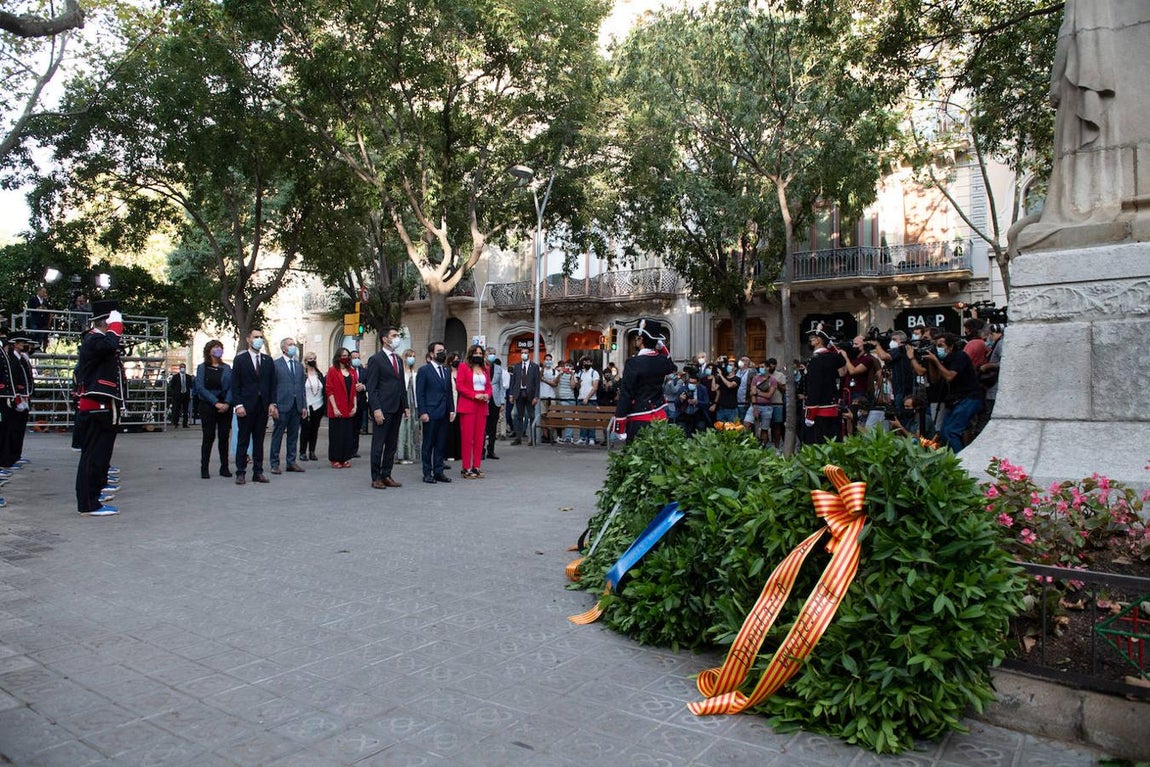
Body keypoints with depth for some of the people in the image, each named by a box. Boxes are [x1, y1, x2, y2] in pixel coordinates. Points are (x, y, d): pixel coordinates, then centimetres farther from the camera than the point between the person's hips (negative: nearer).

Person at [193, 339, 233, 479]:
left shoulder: (226, 368, 10)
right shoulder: (202, 367, 3)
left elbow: (231, 387, 4)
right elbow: (200, 387, -6)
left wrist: (227, 403, -12)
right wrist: (216, 403, -14)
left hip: (225, 406, 2)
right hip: (208, 406, -2)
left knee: (224, 436, 3)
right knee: (208, 437, -2)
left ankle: (224, 468, 10)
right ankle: (204, 469, 5)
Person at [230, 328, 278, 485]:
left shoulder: (268, 360, 12)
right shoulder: (240, 359, 1)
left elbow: (272, 384, 11)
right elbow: (235, 385, -3)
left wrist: (272, 404, 1)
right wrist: (238, 405, -11)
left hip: (263, 407, 3)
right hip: (246, 407, -3)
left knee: (259, 441, 8)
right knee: (243, 441, 2)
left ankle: (258, 472, 13)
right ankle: (241, 473, 7)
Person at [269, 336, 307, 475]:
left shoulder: (299, 366, 15)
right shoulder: (275, 364, -2)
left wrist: (304, 406, 9)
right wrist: (273, 405, -11)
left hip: (297, 406, 5)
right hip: (282, 406, -5)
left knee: (293, 435, 10)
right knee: (277, 435, 1)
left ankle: (291, 462, 17)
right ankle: (275, 464, 8)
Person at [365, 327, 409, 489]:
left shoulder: (398, 359, 16)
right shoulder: (375, 359, -6)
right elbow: (371, 388, -11)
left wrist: (405, 406, 13)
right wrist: (376, 409, -18)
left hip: (396, 409, 7)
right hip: (383, 409, -7)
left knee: (392, 445, 11)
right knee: (378, 444, 0)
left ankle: (386, 476, 18)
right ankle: (376, 478, 8)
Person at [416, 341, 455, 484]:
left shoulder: (447, 370, 15)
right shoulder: (424, 370, -3)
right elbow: (419, 393, -7)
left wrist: (452, 409, 9)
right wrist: (422, 412, -13)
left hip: (444, 413, 6)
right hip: (430, 413, -6)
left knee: (441, 444, 9)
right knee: (428, 444, 3)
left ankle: (438, 472, 17)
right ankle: (427, 473, 9)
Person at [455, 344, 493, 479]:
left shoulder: (485, 369, 17)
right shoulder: (463, 367, 1)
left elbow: (489, 386, 18)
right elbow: (459, 386, -7)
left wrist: (487, 395, -4)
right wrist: (475, 395, -16)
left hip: (482, 407, 5)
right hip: (467, 406, -5)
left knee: (480, 438, 4)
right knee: (467, 437, -4)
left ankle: (476, 467, 10)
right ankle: (466, 468, 0)